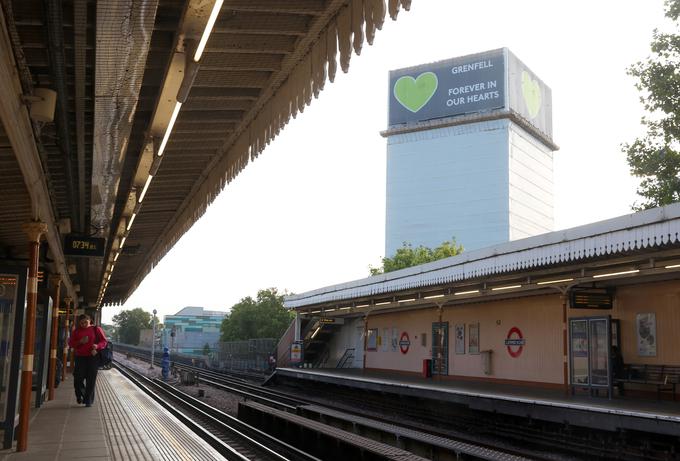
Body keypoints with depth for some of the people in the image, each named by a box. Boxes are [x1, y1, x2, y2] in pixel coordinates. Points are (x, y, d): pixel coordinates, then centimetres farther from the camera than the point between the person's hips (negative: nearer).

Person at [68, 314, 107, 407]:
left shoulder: (96, 329, 5)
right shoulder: (76, 331, 11)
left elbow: (104, 341, 3)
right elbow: (71, 343, 9)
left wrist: (97, 346, -18)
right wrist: (80, 342, -10)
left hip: (93, 357, -2)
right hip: (80, 357, 2)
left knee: (91, 380, -2)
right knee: (78, 378, -2)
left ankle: (88, 401, 8)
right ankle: (80, 395, 25)